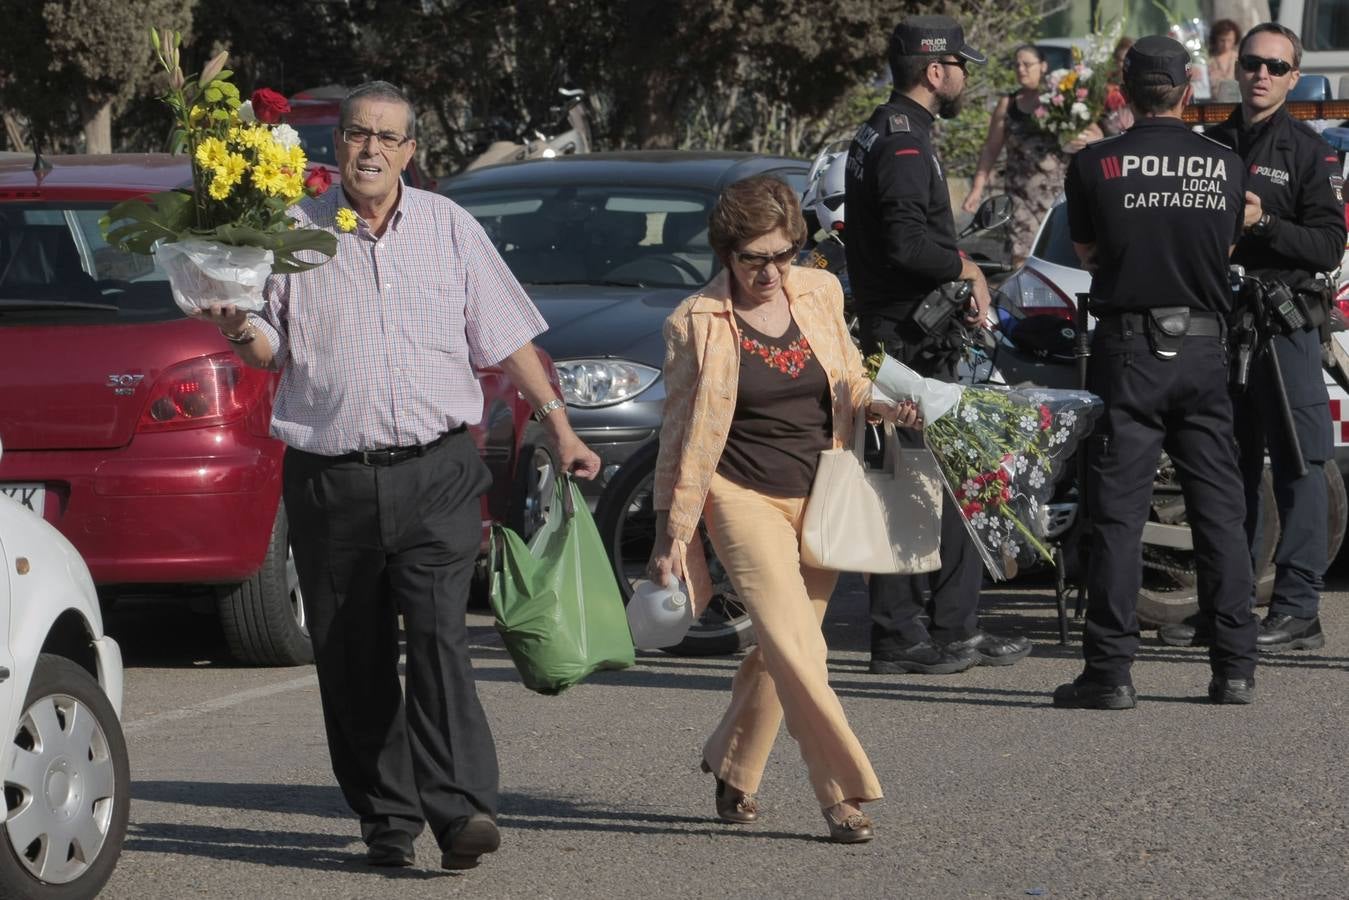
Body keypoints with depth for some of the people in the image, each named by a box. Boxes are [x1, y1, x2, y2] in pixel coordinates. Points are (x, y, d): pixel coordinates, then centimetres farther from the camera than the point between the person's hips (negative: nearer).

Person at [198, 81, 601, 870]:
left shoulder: (448, 227, 8)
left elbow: (507, 337, 13)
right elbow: (272, 349, 8)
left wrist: (559, 424, 11)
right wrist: (240, 330, -15)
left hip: (434, 472, -1)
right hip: (330, 478, 1)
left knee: (439, 634, -17)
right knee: (354, 659, 3)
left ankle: (461, 807, -23)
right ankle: (388, 819, 12)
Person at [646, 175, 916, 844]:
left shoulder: (820, 293, 5)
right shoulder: (697, 323, -6)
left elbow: (847, 383, 19)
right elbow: (682, 433, 0)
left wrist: (883, 405, -3)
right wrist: (673, 531, 0)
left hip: (821, 498, 4)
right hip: (745, 498, -4)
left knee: (779, 650, 8)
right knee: (796, 647, -15)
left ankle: (731, 764, 30)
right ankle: (843, 792, -13)